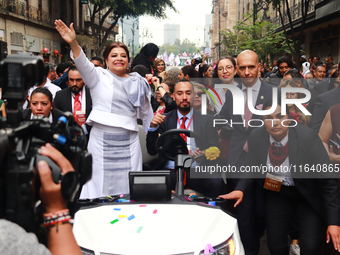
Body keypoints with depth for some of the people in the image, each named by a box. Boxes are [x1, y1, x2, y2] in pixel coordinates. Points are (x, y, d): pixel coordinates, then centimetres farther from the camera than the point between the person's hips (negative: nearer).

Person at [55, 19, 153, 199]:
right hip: (101, 140, -2)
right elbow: (83, 63, -14)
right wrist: (73, 43, -31)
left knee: (128, 187, 4)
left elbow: (146, 112, 22)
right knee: (100, 185, 1)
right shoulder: (99, 77, 4)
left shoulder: (138, 83, 13)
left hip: (128, 142, 2)